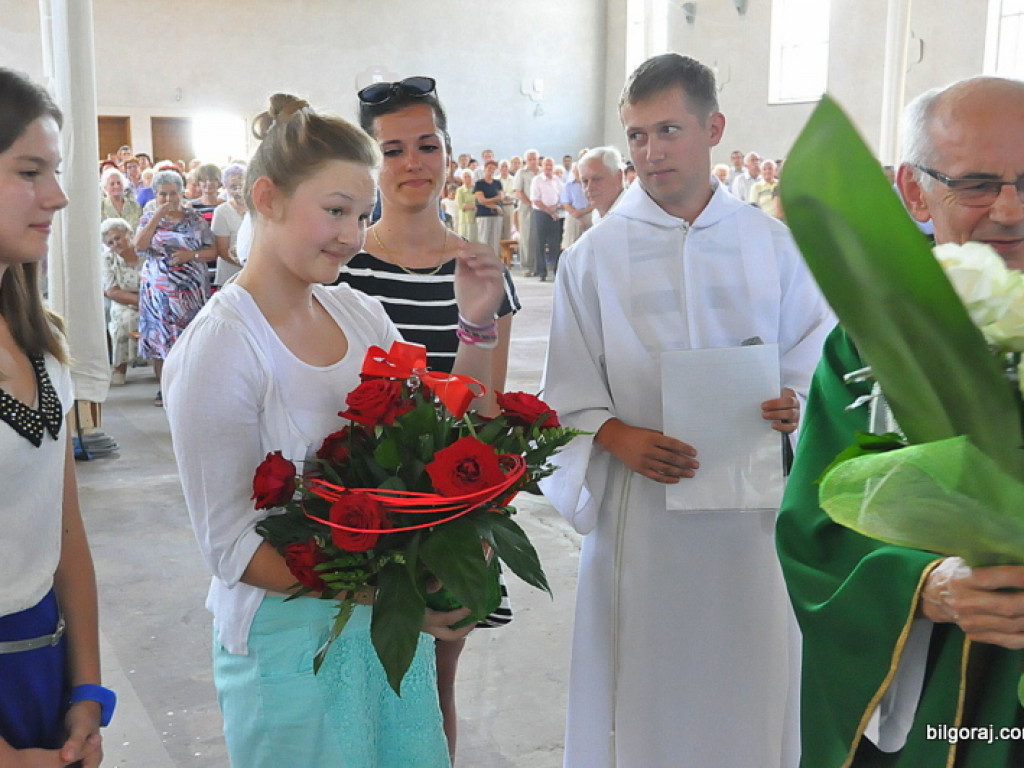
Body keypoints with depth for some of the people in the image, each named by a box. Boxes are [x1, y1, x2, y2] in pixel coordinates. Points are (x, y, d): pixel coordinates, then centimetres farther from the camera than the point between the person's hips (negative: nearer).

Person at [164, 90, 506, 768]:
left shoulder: (359, 312, 1)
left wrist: (477, 324, -6)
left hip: (395, 624, 6)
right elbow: (230, 544, -17)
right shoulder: (217, 348, -18)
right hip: (293, 634, -6)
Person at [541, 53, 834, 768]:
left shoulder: (775, 245, 5)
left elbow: (818, 362, 9)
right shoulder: (596, 255, 2)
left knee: (748, 670, 8)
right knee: (643, 677, 6)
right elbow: (570, 395, 2)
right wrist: (620, 438, -17)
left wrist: (796, 408, -13)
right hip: (641, 502, -1)